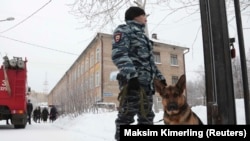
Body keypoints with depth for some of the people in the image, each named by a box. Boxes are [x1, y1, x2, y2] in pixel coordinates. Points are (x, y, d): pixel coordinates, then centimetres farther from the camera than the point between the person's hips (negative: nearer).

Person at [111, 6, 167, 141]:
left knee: (147, 116, 9)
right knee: (127, 114, -10)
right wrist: (131, 75, -25)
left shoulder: (142, 35, 31)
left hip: (147, 81, 9)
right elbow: (119, 54, -12)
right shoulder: (123, 30, 5)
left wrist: (160, 77, 22)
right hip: (132, 80, -8)